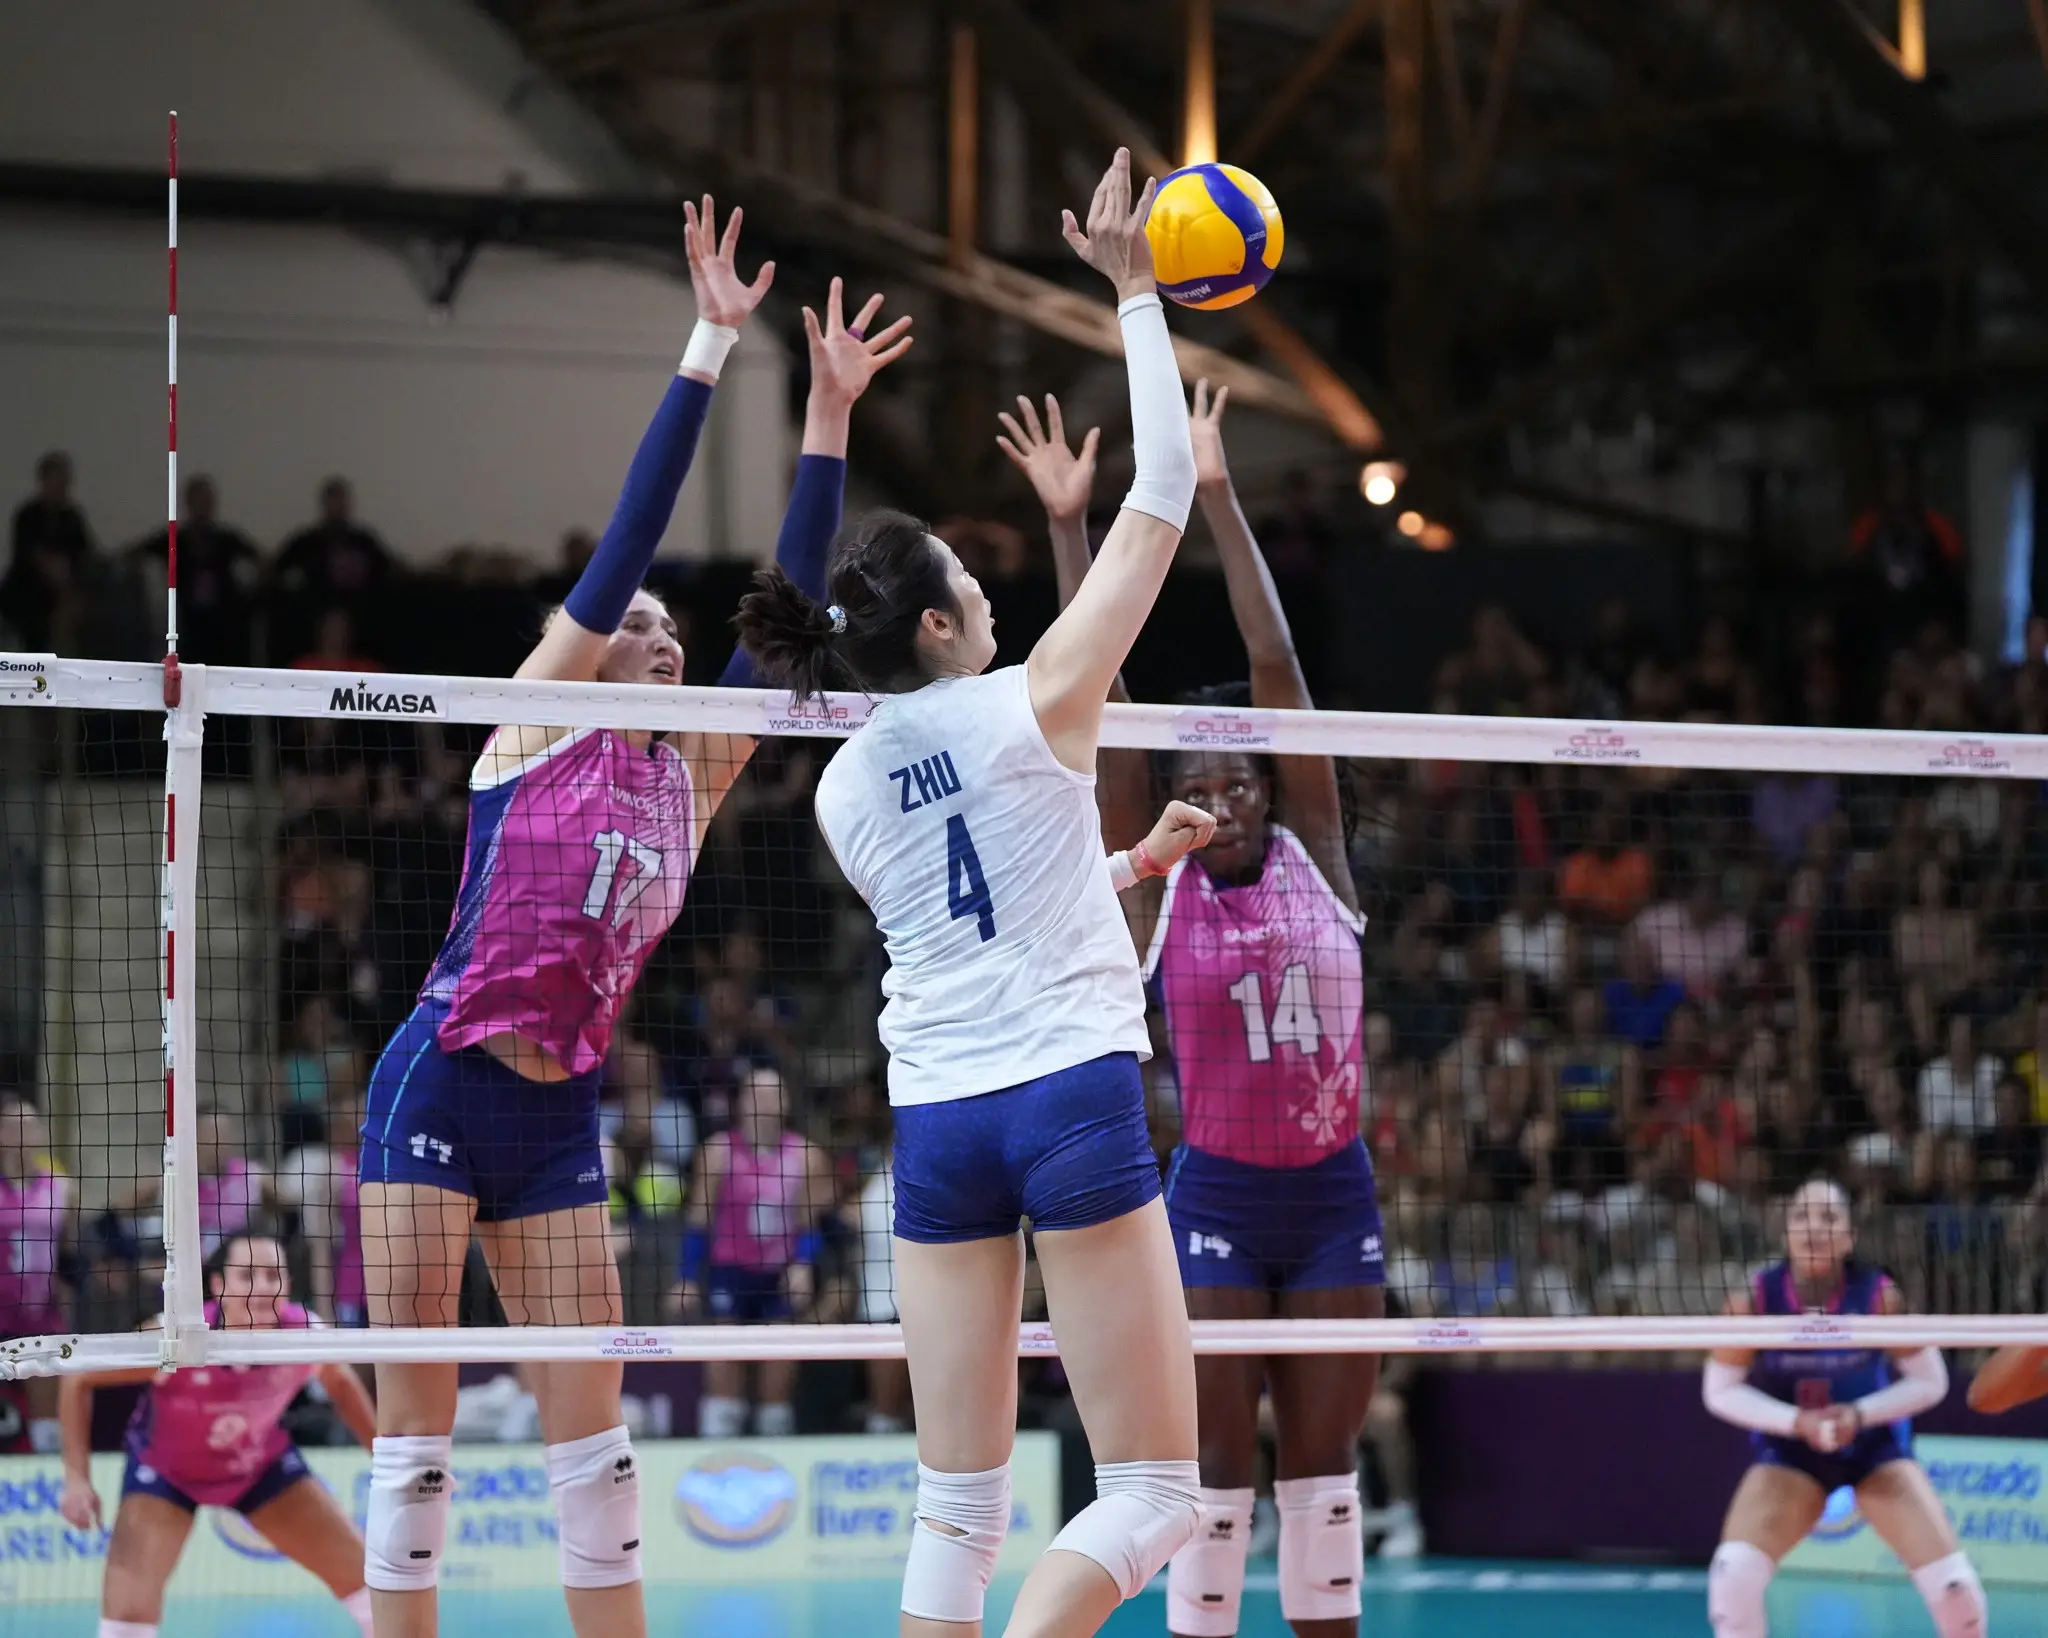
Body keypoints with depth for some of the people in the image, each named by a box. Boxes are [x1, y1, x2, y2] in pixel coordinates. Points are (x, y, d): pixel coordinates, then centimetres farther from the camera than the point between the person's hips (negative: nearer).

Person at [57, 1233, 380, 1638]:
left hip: (260, 1461, 4)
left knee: (368, 1579, 1)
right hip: (164, 1467, -3)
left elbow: (340, 1381, 1)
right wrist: (77, 1477, -23)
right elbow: (78, 1379, -19)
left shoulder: (306, 1334, -26)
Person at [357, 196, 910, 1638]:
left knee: (594, 1432, 4)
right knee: (417, 1424, -3)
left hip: (559, 1115, 5)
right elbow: (632, 530, -6)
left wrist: (829, 417, 5)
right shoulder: (538, 719, 0)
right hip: (439, 1089, -5)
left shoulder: (693, 778, 13)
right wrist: (710, 349, -10)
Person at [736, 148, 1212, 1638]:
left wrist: (1132, 861, 36)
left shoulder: (844, 790, 10)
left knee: (958, 1503, 8)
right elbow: (1164, 490, -1)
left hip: (936, 1119, 6)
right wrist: (1135, 295, 5)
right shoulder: (1032, 706, -5)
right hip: (1072, 1105, -6)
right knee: (1158, 1491, -3)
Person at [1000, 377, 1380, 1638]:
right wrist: (1071, 527, -13)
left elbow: (1277, 666, -5)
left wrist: (1220, 495, -10)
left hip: (1336, 1193, 2)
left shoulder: (1316, 862, 0)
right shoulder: (1156, 893, -3)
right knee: (1224, 1474, -2)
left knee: (1324, 1471, 7)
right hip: (1219, 1198, -2)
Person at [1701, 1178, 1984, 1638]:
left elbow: (1930, 1381, -9)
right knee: (1734, 1575, -23)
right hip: (1789, 1455, 0)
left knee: (1955, 1587, -12)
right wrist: (1796, 1422, -24)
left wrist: (1859, 1414, -25)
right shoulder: (1755, 1301, -20)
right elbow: (1720, 1391, -9)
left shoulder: (1878, 1295, -20)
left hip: (1876, 1449, 0)